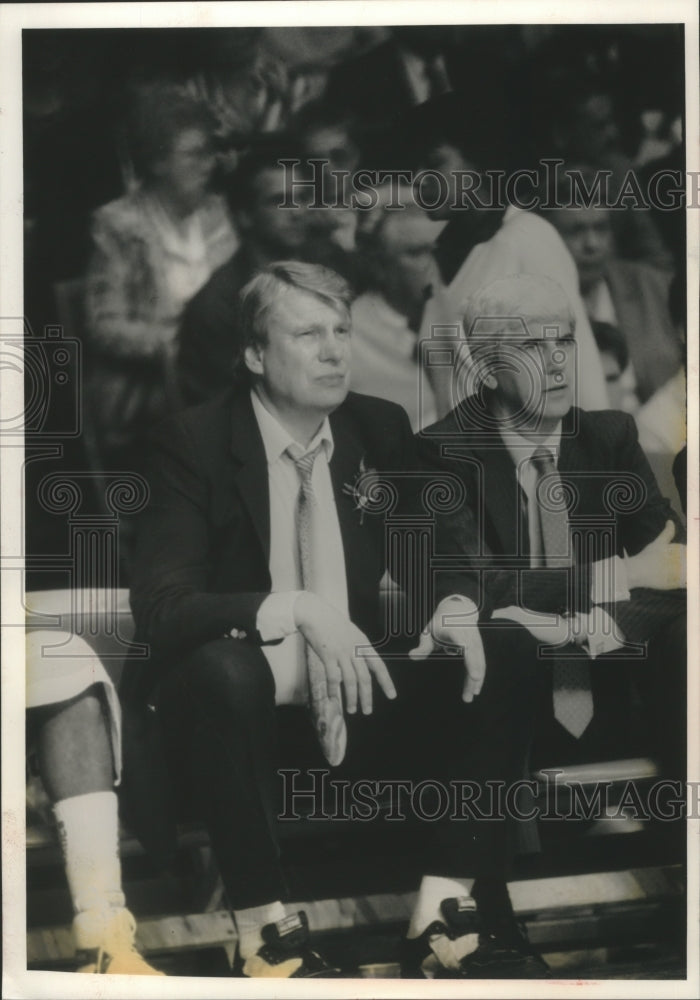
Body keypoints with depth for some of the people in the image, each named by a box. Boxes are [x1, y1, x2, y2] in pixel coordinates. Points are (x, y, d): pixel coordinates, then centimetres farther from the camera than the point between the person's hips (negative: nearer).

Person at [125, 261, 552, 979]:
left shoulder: (380, 427, 6)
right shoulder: (193, 442, -10)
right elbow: (159, 607, -19)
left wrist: (452, 605, -14)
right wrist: (296, 608, -35)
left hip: (353, 696, 6)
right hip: (237, 702, -5)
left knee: (504, 653, -12)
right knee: (223, 669, -38)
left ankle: (442, 912, -15)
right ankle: (262, 931, -25)